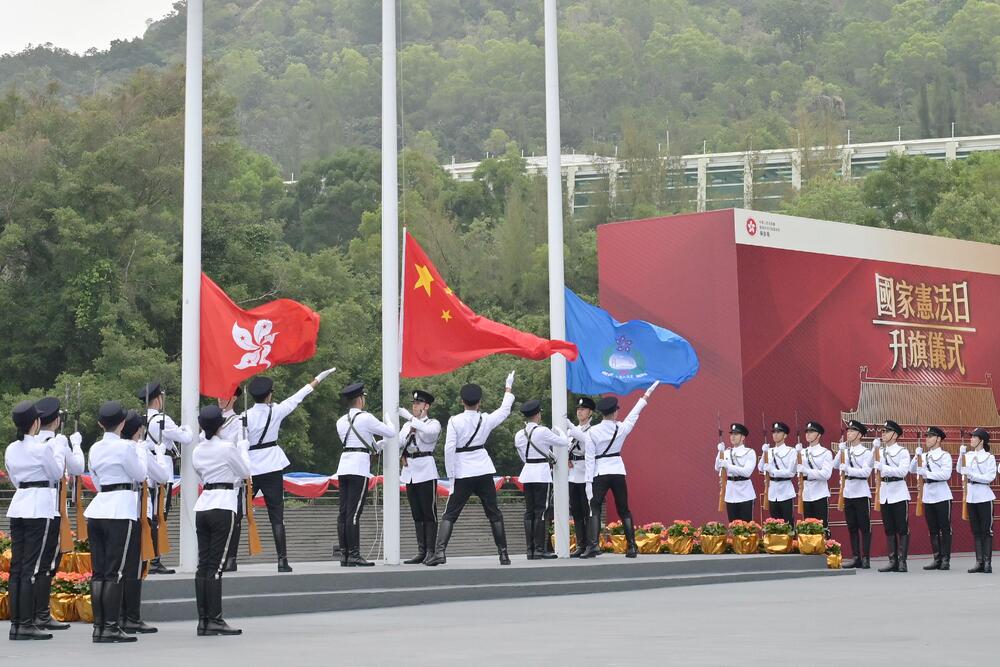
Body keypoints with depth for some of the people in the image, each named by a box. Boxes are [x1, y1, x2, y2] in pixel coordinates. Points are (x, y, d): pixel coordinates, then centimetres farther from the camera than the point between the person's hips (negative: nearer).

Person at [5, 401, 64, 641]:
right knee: (32, 568, -5)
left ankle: (15, 623, 9)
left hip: (17, 506, 7)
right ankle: (27, 625, -4)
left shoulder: (11, 449, 8)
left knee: (16, 567, 8)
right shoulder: (42, 448, -12)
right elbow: (57, 473, -1)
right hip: (39, 506, -7)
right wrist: (58, 456, 15)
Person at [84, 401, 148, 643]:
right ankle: (110, 629, -4)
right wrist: (158, 452, 13)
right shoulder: (125, 447, -10)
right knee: (115, 573, -4)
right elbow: (141, 474, 0)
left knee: (99, 572, 7)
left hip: (97, 510, 7)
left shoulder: (95, 448, 12)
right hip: (120, 511, -7)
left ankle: (98, 626, 9)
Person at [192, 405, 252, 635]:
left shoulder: (198, 450, 9)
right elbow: (245, 472, 2)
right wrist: (243, 448, 17)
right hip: (223, 507, -6)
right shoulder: (227, 447, -9)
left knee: (203, 564, 6)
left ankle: (203, 620, 7)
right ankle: (215, 620, -5)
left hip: (202, 506, 6)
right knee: (215, 565, -6)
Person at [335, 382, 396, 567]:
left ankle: (344, 554, 6)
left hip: (343, 466, 7)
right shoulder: (365, 418, -6)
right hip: (359, 468, -7)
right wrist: (388, 418, 20)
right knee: (354, 512, -9)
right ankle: (354, 556, -9)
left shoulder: (341, 422, 17)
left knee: (343, 511, 5)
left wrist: (379, 445, 32)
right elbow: (391, 432, 1)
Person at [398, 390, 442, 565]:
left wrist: (408, 416, -23)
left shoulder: (434, 423, 1)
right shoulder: (407, 425, 17)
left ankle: (431, 551, -6)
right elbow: (398, 442, 5)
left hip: (426, 471, -6)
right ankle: (421, 552, 8)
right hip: (410, 471, 6)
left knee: (429, 512, -6)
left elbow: (427, 432, -23)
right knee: (416, 514, 6)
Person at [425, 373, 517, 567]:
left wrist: (451, 476, -6)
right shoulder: (486, 420, 0)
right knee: (494, 513, 11)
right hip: (484, 472, 2)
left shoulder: (455, 421, -9)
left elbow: (449, 449, -13)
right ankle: (503, 554, 14)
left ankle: (440, 551, -14)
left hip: (463, 474, -2)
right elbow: (505, 409, 19)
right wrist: (508, 388, 33)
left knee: (450, 514, 0)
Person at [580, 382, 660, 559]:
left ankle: (593, 545, -18)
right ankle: (632, 546, 8)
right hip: (618, 471, 3)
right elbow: (634, 415, 16)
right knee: (624, 510, 10)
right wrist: (645, 397, 32)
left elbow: (590, 458, -8)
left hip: (600, 473, -3)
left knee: (595, 509, -2)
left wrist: (589, 481, -6)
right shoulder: (621, 428, -2)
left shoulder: (592, 432, -8)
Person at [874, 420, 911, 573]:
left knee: (902, 529, -3)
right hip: (884, 492, 6)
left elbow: (903, 471, -17)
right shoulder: (880, 451, 13)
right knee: (889, 530, 7)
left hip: (899, 493, -6)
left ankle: (902, 561, 0)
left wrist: (883, 467, -23)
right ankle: (892, 561, 10)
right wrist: (875, 447, -3)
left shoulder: (903, 452, -4)